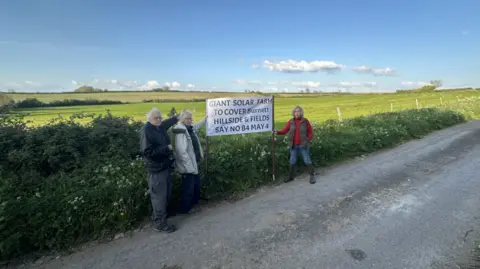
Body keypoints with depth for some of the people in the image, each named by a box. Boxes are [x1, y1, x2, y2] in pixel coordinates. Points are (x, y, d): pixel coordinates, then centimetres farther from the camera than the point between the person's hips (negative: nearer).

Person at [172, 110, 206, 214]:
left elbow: (196, 126, 32)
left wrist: (205, 119, 39)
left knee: (196, 184, 25)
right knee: (188, 188, 4)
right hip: (187, 166, -10)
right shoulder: (181, 132, -24)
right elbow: (182, 152, -29)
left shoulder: (190, 128, 4)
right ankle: (184, 209, 23)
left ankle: (195, 202, 46)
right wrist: (190, 166, -28)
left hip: (194, 163, 10)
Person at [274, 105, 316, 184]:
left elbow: (311, 132, 2)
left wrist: (307, 140, -7)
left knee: (307, 160, 3)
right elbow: (284, 130, -5)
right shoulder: (290, 122, 1)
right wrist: (277, 132, -22)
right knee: (292, 161, 12)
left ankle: (312, 176, 14)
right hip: (293, 146, 3)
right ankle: (291, 176, 25)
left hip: (303, 145, -2)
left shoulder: (305, 121, -3)